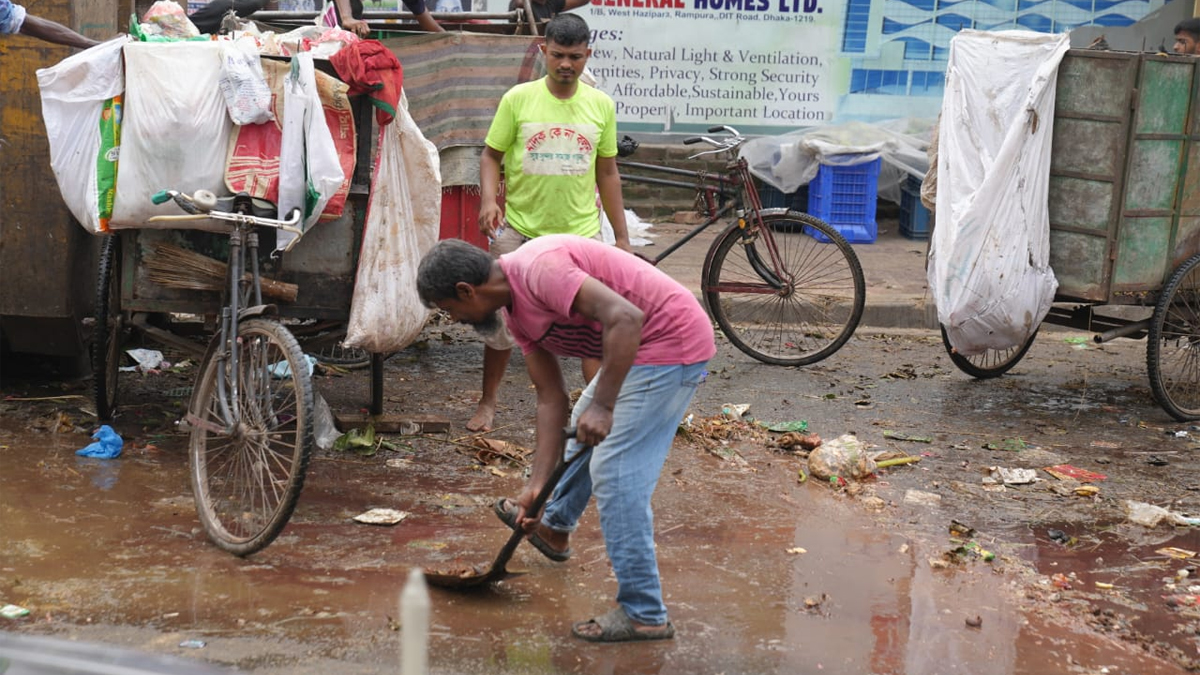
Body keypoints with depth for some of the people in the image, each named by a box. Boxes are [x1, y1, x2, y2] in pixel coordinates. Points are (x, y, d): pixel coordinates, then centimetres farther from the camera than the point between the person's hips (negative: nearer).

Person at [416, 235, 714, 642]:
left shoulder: (537, 269, -25)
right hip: (639, 348, 11)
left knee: (616, 472, -11)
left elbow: (625, 318, -33)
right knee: (584, 429, 29)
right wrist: (537, 484, 6)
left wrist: (602, 404, -32)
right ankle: (554, 526, 55)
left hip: (669, 340, -11)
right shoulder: (515, 310, 7)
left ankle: (644, 614, -5)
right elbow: (550, 398, 9)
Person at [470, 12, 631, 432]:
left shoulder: (601, 105, 2)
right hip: (519, 228, -1)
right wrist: (488, 199, -18)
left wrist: (622, 237, 8)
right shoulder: (518, 99, -5)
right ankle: (488, 404, 25)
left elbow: (607, 172, 9)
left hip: (580, 232, 1)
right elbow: (491, 156, 1)